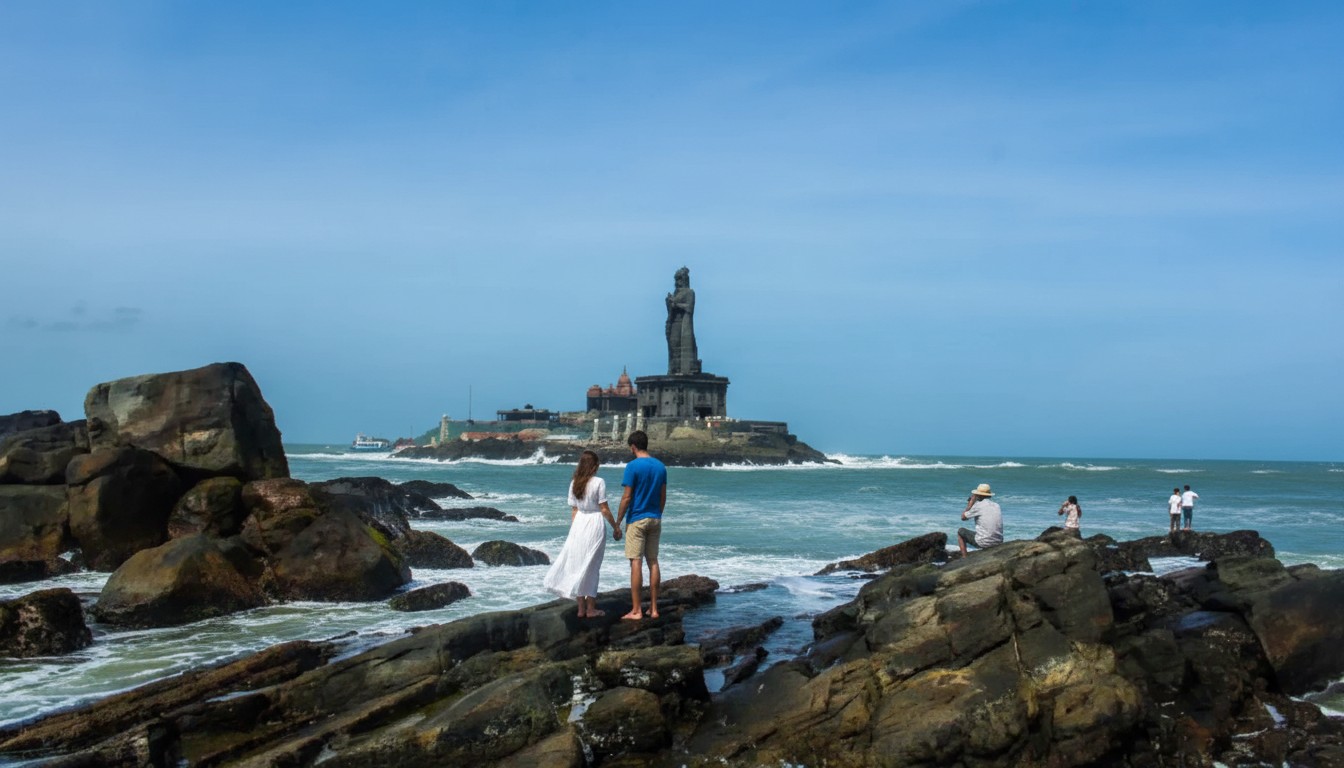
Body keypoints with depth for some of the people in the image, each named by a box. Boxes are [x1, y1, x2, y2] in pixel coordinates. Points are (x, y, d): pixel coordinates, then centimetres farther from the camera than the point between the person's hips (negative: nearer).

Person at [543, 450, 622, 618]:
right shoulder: (599, 482, -12)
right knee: (592, 566, 4)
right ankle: (591, 609, 9)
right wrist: (615, 527, 0)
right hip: (595, 524, -5)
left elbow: (573, 509, 7)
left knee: (578, 565, 10)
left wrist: (573, 529, 15)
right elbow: (604, 509, -11)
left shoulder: (574, 483, 3)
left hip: (579, 523, 5)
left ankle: (581, 608, 13)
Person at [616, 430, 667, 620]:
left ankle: (636, 611, -4)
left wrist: (617, 522, -5)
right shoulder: (660, 466, 7)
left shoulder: (633, 466, -12)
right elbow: (663, 497, 10)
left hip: (637, 520, -6)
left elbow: (627, 497, -13)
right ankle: (653, 608, 12)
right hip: (655, 519, 6)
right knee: (653, 562, 10)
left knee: (636, 563, -4)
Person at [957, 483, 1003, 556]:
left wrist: (971, 502, 12)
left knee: (960, 531, 15)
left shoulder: (978, 505, -9)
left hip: (983, 542, -6)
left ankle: (964, 558, 10)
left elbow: (963, 517, 4)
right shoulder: (997, 505, 7)